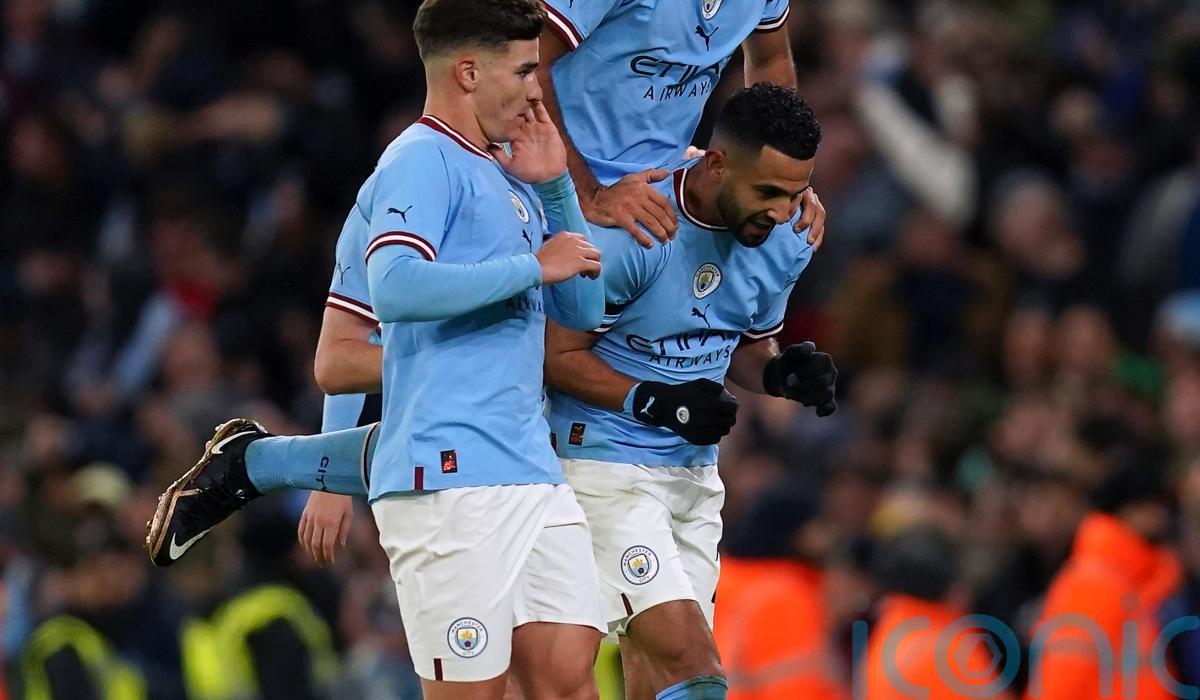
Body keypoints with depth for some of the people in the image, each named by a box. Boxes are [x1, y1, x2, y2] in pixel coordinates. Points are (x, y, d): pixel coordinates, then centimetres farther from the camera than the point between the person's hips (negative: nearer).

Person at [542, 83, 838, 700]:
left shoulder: (784, 243, 0)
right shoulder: (631, 231, -21)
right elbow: (556, 355, -13)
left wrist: (783, 374, -5)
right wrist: (655, 402, -24)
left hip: (694, 470, 7)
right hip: (605, 462, -7)